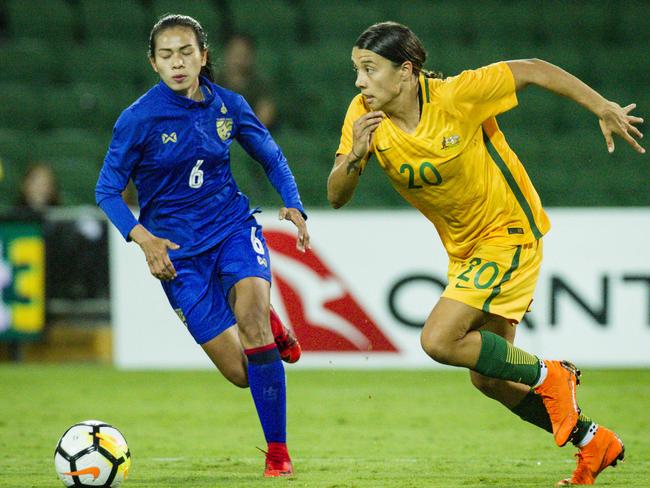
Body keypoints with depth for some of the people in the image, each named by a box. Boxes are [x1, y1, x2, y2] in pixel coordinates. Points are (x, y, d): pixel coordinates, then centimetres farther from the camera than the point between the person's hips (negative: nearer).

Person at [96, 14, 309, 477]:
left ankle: (278, 450, -14)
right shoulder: (139, 118, -12)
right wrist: (143, 238, -24)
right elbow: (108, 191, -8)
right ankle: (268, 326, 34)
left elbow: (272, 158, 11)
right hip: (177, 249, -2)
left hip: (233, 226, 2)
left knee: (249, 310, -30)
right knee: (243, 373, -7)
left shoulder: (227, 105, -3)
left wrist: (294, 206, -6)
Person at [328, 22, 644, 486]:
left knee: (440, 340, -21)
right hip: (465, 249, 7)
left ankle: (547, 376, -1)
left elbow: (533, 70, -13)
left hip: (508, 233, -7)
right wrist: (354, 155, -32)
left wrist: (604, 109, -10)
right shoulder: (364, 116, -10)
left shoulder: (455, 96, -24)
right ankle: (593, 441, 27)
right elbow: (337, 197, -12)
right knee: (488, 377, 10)